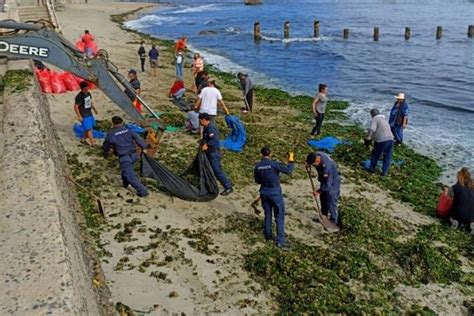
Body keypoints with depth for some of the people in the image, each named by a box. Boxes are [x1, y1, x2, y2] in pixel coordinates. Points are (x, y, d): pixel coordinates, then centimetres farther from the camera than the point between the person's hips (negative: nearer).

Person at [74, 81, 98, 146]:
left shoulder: (88, 93, 3)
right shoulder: (79, 96, -22)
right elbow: (76, 107, -20)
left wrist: (94, 109, 21)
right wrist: (79, 117, -21)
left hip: (90, 114, 9)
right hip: (84, 116, -8)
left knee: (88, 128, 18)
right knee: (89, 129, -5)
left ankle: (83, 139, 37)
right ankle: (93, 143, 1)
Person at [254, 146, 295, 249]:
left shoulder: (258, 166, -2)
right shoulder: (273, 164, -17)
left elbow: (257, 181, 7)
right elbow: (288, 170, -18)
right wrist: (291, 160, -3)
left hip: (264, 191, 5)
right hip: (275, 191, -5)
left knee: (267, 214, 21)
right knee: (279, 216, 1)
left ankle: (267, 234, 34)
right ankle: (280, 240, 0)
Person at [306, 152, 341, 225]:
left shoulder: (326, 166, -39)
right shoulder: (317, 155, -17)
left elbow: (328, 184, -30)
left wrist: (318, 191, -19)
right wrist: (308, 165, -11)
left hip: (332, 183, -9)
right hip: (324, 180, 9)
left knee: (331, 204, -3)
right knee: (323, 200, 21)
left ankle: (333, 223, 12)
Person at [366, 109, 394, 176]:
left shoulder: (374, 119, 0)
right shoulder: (384, 119, 26)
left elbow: (372, 129, -19)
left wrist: (369, 136, -3)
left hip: (381, 140, -6)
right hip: (390, 139, 6)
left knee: (375, 155, 16)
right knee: (387, 157, 17)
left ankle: (372, 168, 30)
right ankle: (384, 172, 20)